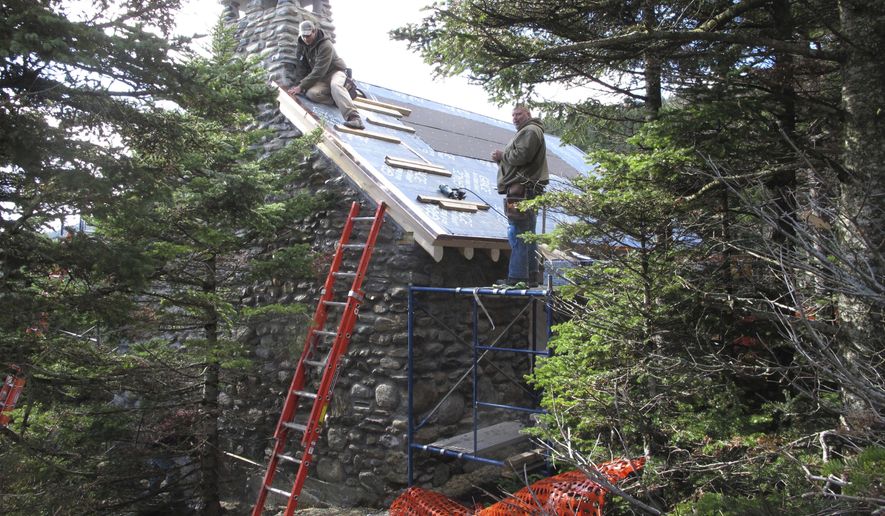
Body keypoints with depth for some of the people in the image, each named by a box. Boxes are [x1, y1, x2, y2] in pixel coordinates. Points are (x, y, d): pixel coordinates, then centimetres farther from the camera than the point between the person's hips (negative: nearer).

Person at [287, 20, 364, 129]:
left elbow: (319, 71, -28)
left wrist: (301, 86, -28)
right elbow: (301, 66, 4)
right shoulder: (302, 45, 0)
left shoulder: (325, 46, -23)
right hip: (321, 78, 6)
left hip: (335, 71, -6)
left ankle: (353, 118, -58)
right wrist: (298, 83, -11)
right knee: (311, 93, -28)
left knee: (335, 85, -42)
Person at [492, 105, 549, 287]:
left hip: (521, 189, -11)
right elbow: (512, 160, 27)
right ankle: (532, 276, 18)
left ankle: (517, 278, -13)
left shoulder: (530, 131, -5)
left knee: (517, 234, -12)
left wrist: (502, 154, -3)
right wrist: (501, 159, 8)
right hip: (526, 191, 11)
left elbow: (520, 156, -19)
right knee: (528, 234, 12)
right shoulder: (525, 132, 29)